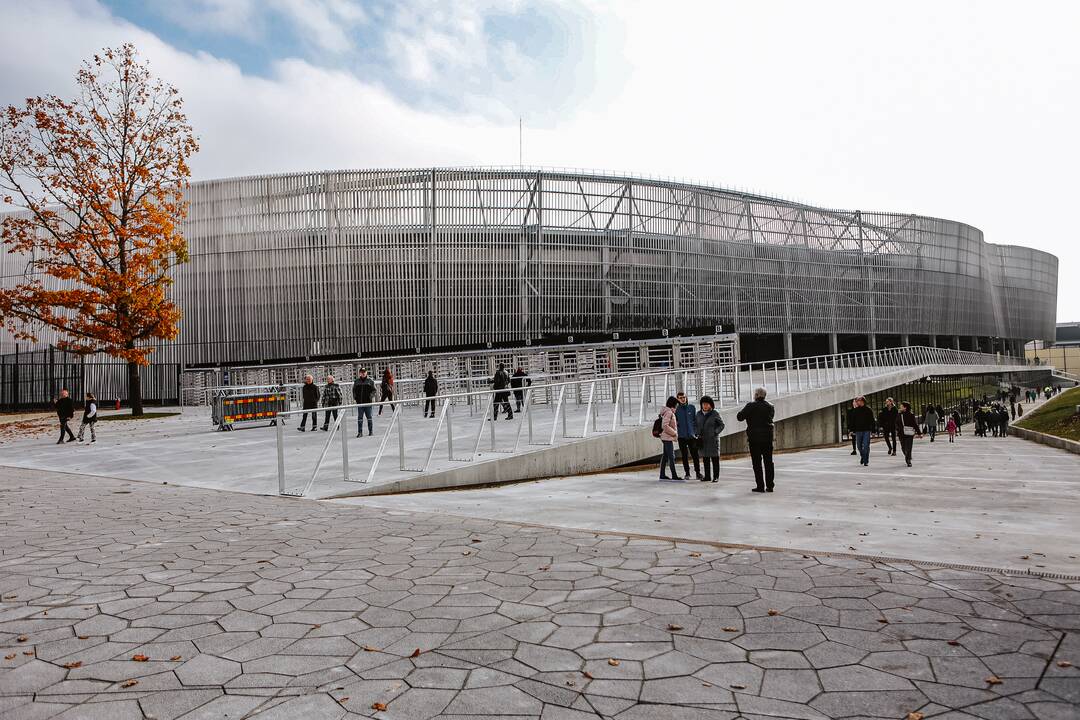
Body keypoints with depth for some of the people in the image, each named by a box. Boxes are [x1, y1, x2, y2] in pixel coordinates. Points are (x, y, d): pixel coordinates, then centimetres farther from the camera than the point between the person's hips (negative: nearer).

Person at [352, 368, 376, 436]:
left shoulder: (370, 381, 4)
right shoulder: (356, 381, 8)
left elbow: (373, 390, 4)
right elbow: (354, 390, 12)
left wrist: (373, 397, -11)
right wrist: (354, 398, 0)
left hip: (368, 402, -1)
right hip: (360, 402, 1)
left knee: (369, 417, 6)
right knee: (360, 418, 0)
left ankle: (370, 431, 16)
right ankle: (360, 432, 3)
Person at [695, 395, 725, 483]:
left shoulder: (715, 414, -6)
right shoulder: (698, 414, 7)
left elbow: (721, 425, -1)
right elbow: (695, 424, 17)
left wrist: (715, 432, -12)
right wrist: (697, 433, 3)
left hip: (713, 439, -4)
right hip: (703, 439, 5)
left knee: (715, 458, -1)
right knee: (705, 458, 10)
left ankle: (716, 476, 6)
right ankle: (707, 476, 19)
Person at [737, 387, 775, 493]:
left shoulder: (751, 405, -10)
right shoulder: (770, 406, 6)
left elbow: (740, 417, -8)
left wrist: (744, 411, 11)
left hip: (754, 437, -4)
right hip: (768, 437, 4)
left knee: (757, 462, 1)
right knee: (768, 461, 10)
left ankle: (760, 486, 0)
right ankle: (769, 486, 11)